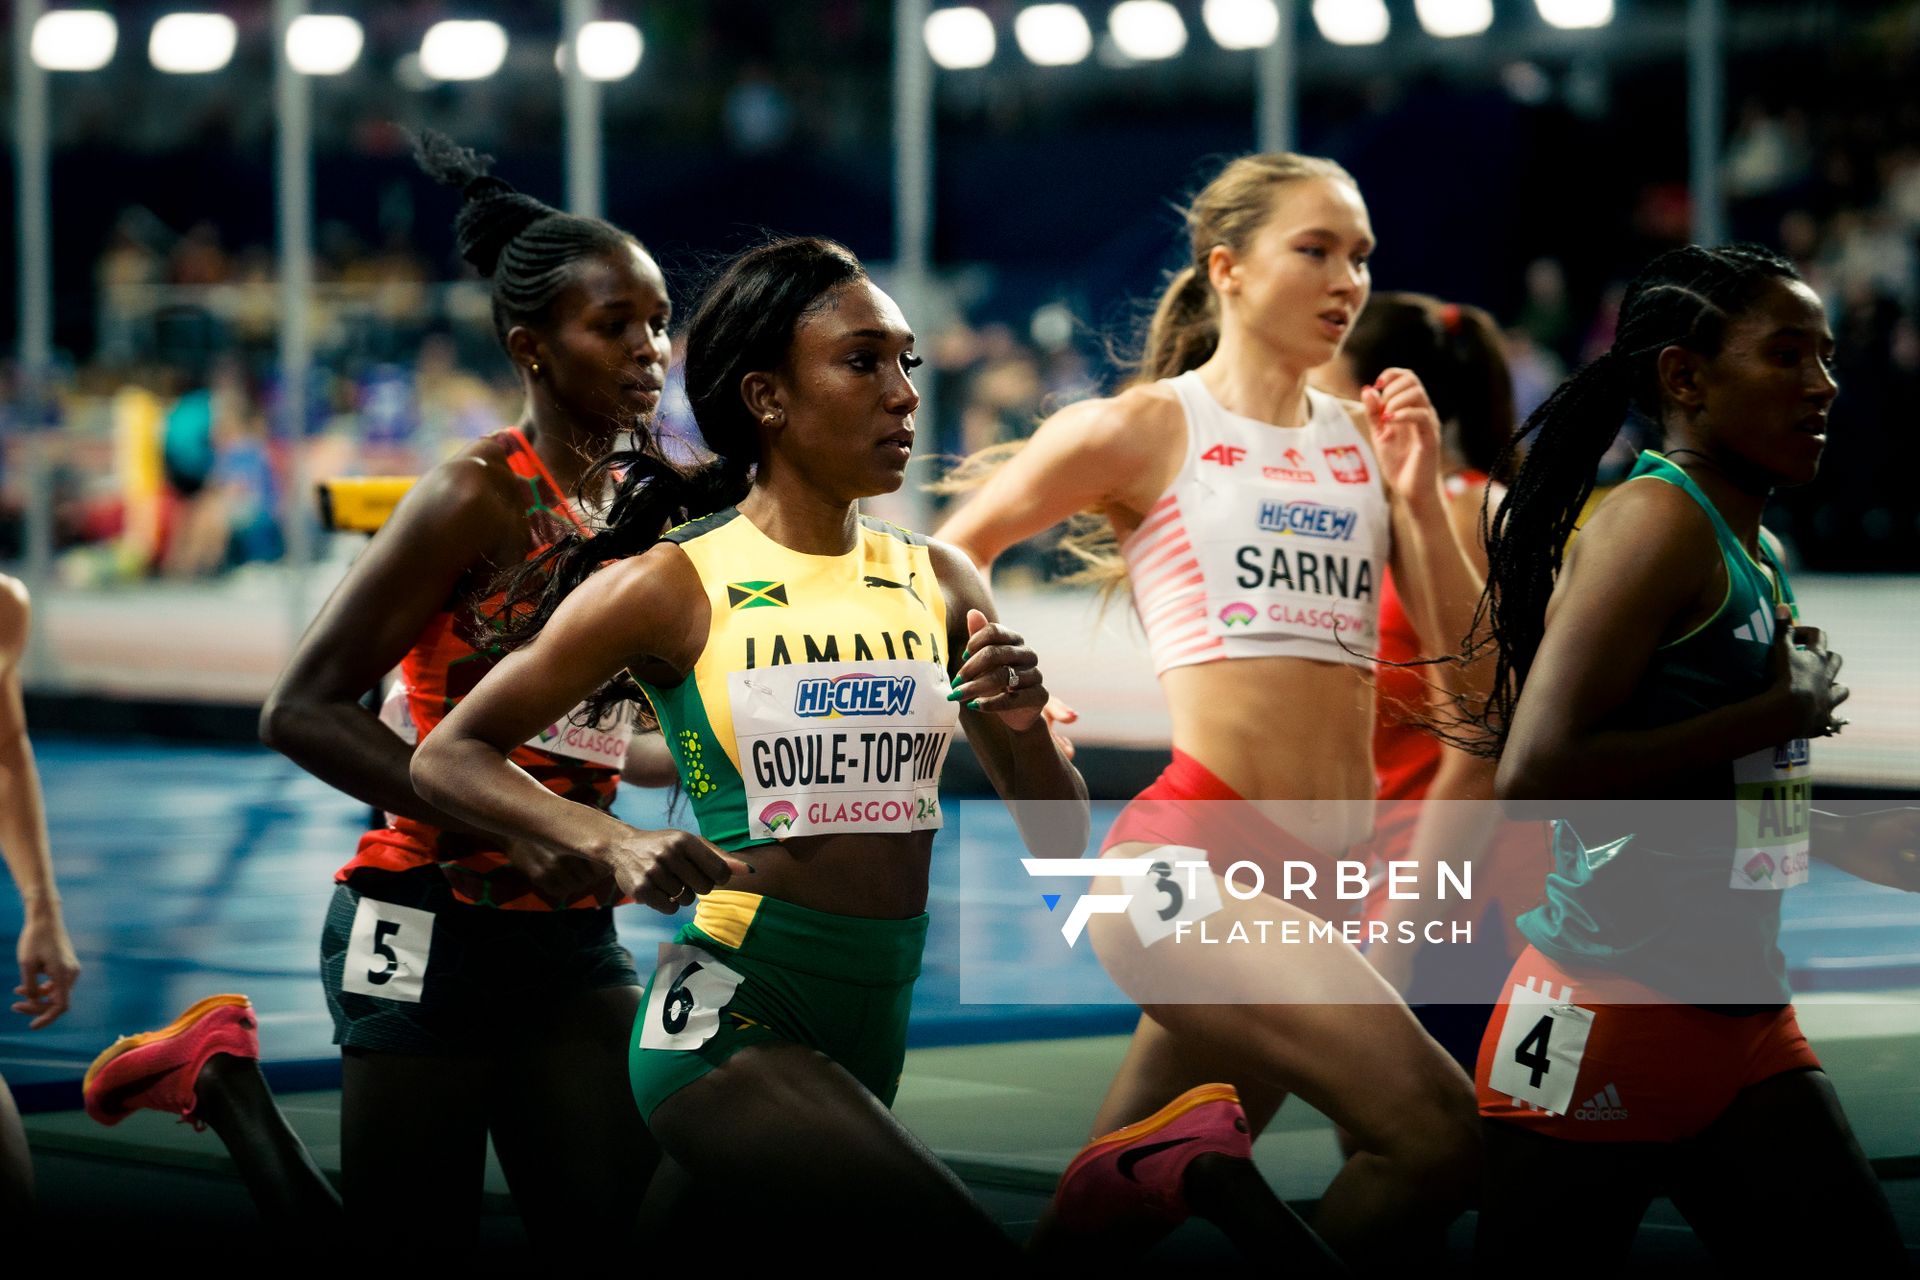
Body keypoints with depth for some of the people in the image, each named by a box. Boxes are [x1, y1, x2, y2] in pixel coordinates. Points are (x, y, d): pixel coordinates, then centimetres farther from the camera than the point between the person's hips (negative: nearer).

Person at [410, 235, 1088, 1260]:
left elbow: (1058, 839, 11)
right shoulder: (674, 587, -6)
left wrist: (1023, 723, -10)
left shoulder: (938, 584, 8)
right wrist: (615, 845, -18)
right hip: (728, 1015, -6)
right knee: (963, 1250, -25)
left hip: (874, 1025, 6)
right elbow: (447, 757, -2)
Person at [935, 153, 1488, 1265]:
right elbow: (943, 565, 12)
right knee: (1439, 1136, -24)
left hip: (1317, 878, 6)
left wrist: (1418, 494, 2)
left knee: (1112, 1207, 10)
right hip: (1189, 855, -6)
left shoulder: (1367, 440, 15)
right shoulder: (1144, 429, 2)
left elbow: (1468, 654, 13)